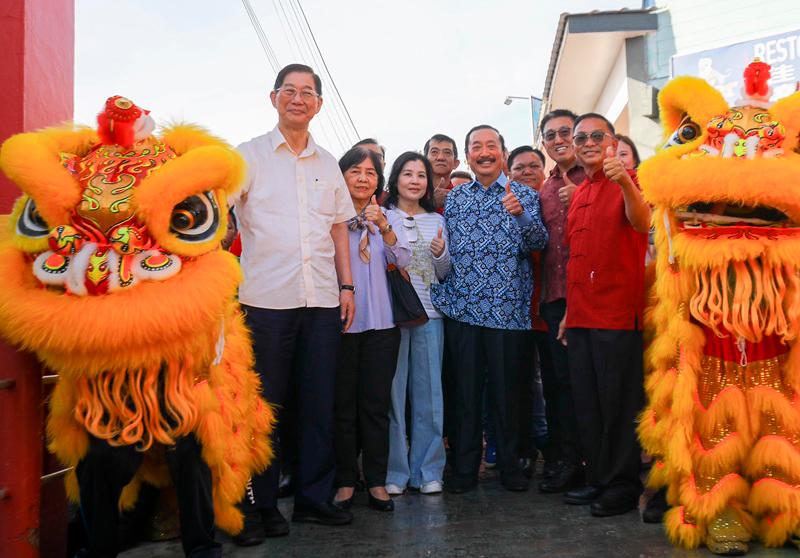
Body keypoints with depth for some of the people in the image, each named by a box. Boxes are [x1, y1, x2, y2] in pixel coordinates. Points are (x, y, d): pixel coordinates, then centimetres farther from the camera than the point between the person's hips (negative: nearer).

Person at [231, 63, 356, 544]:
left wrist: (347, 286, 11)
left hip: (322, 300, 4)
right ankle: (259, 506, 15)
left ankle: (314, 497, 21)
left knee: (319, 404, 8)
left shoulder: (328, 163, 16)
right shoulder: (249, 155, 4)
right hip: (266, 299, -3)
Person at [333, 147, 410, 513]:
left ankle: (376, 481, 14)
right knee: (343, 404, 3)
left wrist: (384, 228, -18)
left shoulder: (387, 219, 10)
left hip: (380, 322, 2)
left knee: (377, 404, 5)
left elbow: (403, 260, -5)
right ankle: (345, 481, 14)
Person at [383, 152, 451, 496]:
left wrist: (441, 254, -6)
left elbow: (444, 273, 14)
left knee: (428, 391, 4)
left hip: (429, 313, 3)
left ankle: (428, 470, 14)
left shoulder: (436, 220, 14)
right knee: (393, 390, 0)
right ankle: (395, 471, 10)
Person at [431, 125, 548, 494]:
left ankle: (509, 464, 20)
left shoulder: (523, 195, 4)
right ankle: (465, 467, 18)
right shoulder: (454, 198, 12)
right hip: (462, 308, 2)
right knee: (466, 390, 7)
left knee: (506, 390, 5)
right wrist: (442, 297, 9)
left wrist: (520, 214, -28)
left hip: (506, 308, -2)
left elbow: (538, 243, -9)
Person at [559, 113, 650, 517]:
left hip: (618, 312, -8)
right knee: (587, 403, 12)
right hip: (581, 314, 8)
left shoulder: (626, 182, -4)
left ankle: (623, 486, 11)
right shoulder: (578, 194, 17)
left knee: (618, 402, -1)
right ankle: (598, 479, 24)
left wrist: (626, 183, -43)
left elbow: (643, 224, -26)